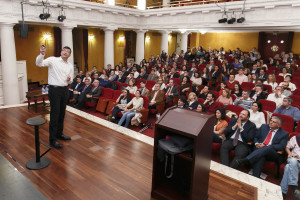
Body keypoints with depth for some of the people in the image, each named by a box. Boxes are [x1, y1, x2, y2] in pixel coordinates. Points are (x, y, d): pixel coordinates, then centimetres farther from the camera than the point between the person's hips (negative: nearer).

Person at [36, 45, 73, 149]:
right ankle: (52, 139, 2)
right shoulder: (53, 60, -4)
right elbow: (39, 63, -17)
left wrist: (69, 80, -5)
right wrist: (42, 54, -33)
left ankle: (59, 134, 29)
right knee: (55, 114, -6)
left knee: (62, 113, 13)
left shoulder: (70, 65, 13)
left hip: (64, 90, 6)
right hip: (54, 89, -6)